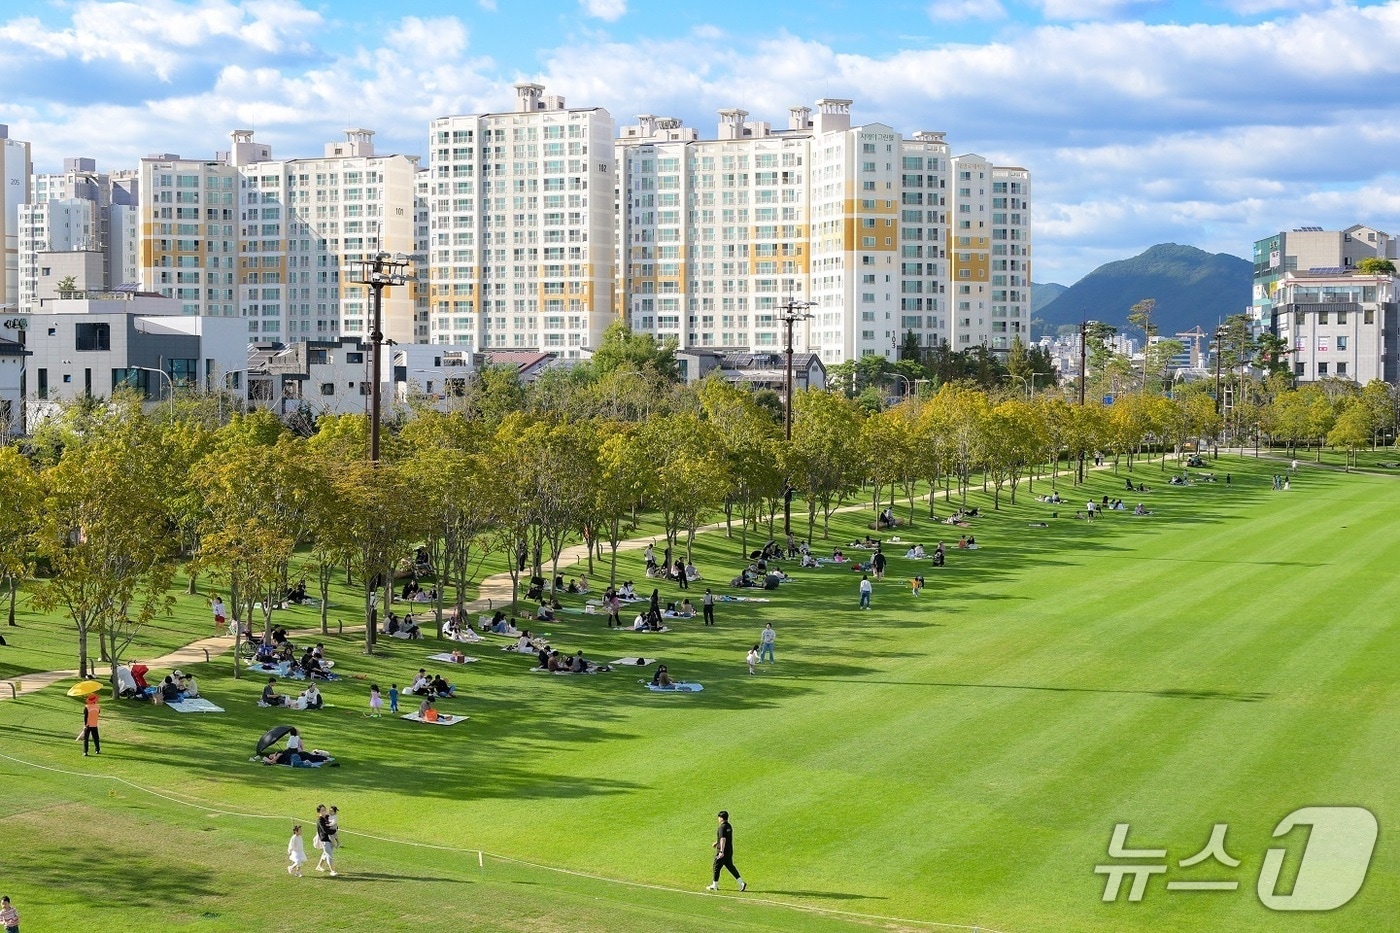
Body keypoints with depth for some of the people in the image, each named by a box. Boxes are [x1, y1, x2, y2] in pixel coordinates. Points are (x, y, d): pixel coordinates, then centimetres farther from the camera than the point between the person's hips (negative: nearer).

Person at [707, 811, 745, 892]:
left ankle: (715, 886, 13)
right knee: (730, 866, 13)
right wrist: (717, 842, 37)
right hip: (730, 851, 9)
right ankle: (741, 883, 4)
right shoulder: (729, 826, 11)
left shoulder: (722, 827, -17)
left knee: (716, 867, 4)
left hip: (723, 851, -9)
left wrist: (721, 851, -28)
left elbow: (723, 839, -25)